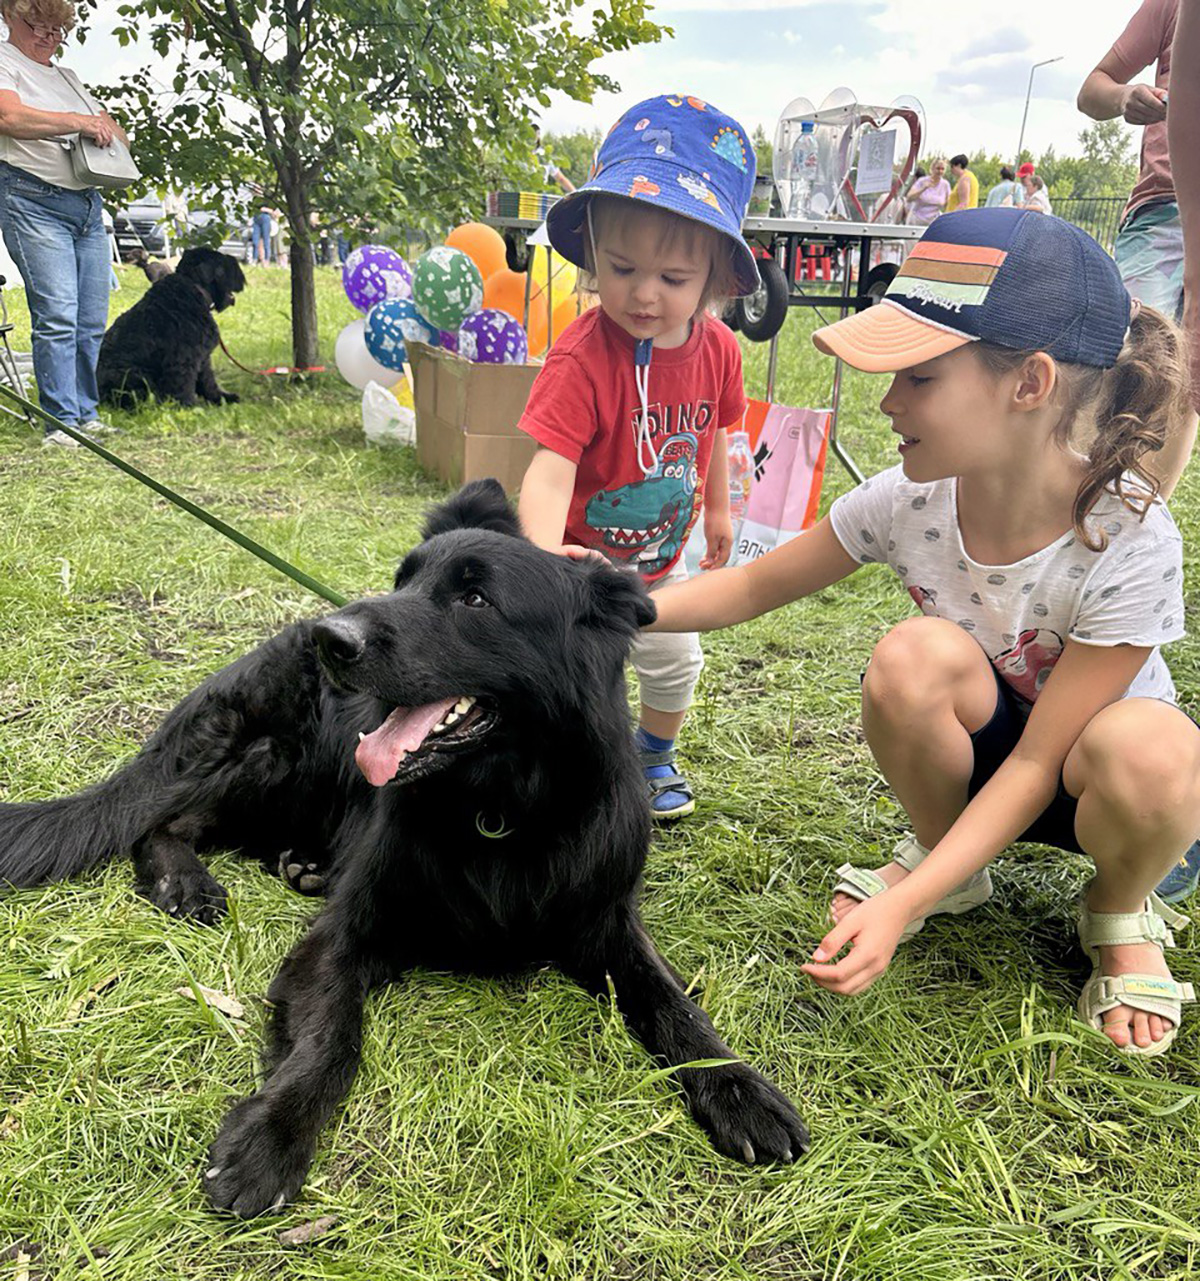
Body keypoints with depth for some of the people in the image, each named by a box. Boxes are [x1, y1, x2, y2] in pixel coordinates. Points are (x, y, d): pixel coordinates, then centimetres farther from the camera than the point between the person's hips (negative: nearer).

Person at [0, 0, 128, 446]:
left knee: (92, 321, 2)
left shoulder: (67, 76, 25)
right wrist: (78, 122, -16)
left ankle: (86, 416, 9)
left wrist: (106, 127, 3)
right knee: (57, 316, -15)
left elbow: (117, 135, 26)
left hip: (87, 204, 7)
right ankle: (60, 423, -12)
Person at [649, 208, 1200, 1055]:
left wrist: (904, 905, -35)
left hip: (1078, 771, -2)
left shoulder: (1129, 542, -30)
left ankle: (1121, 910, -3)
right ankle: (944, 858, -1)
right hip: (972, 754, 3)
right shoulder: (909, 501, -20)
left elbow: (1037, 761, -27)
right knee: (916, 658, -31)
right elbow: (757, 586, -7)